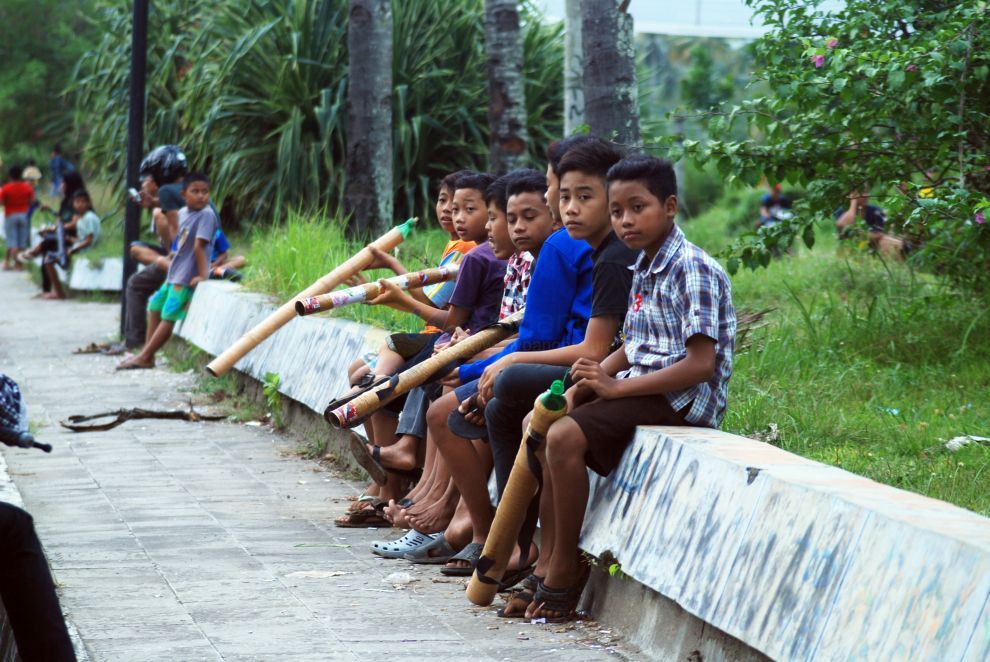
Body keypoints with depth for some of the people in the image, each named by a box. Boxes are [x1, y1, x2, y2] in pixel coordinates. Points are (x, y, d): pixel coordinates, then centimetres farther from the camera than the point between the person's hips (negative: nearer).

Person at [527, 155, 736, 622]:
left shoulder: (693, 271, -16)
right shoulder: (644, 269, 13)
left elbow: (700, 365, -23)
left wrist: (617, 387, -22)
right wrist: (589, 381, -1)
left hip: (683, 397, -10)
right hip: (641, 388, 10)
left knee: (565, 437, -24)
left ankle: (565, 567, -12)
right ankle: (551, 558, 4)